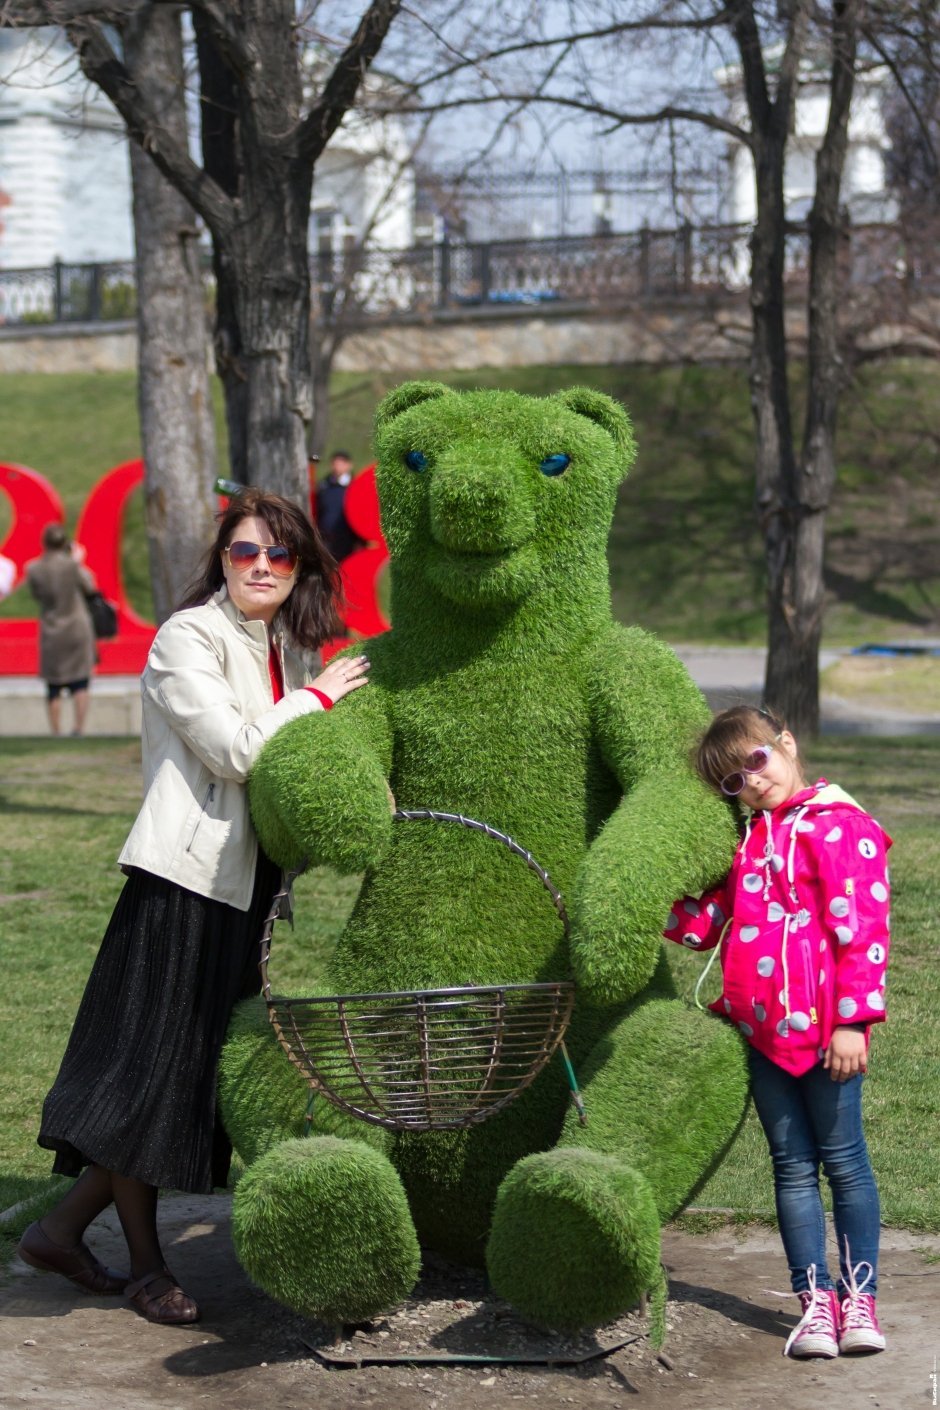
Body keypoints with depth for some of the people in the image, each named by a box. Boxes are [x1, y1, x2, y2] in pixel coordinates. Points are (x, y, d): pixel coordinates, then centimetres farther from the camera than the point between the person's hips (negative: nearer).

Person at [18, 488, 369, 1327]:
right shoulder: (188, 638, -9)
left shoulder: (285, 651, 14)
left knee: (200, 1069, 10)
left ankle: (66, 1228, 19)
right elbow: (234, 750, -18)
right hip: (187, 879, -8)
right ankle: (145, 1260, 11)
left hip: (247, 885, 8)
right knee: (155, 1064, -1)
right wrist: (318, 699, -8)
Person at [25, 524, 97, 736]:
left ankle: (56, 732, 12)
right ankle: (78, 728, -4)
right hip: (77, 629, -2)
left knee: (53, 687, 10)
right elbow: (89, 586, -2)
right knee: (80, 684, 5)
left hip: (51, 633, 2)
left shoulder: (33, 569, -9)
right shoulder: (71, 564, -15)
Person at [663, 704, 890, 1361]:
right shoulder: (751, 836, 17)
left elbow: (861, 931, -12)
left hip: (821, 1027, -7)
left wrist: (853, 1020, -15)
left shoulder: (840, 826, -8)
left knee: (842, 1159, 1)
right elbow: (706, 919, 18)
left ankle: (860, 1298, 9)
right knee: (792, 1164, 7)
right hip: (761, 1024, 7)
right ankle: (817, 1300, 11)